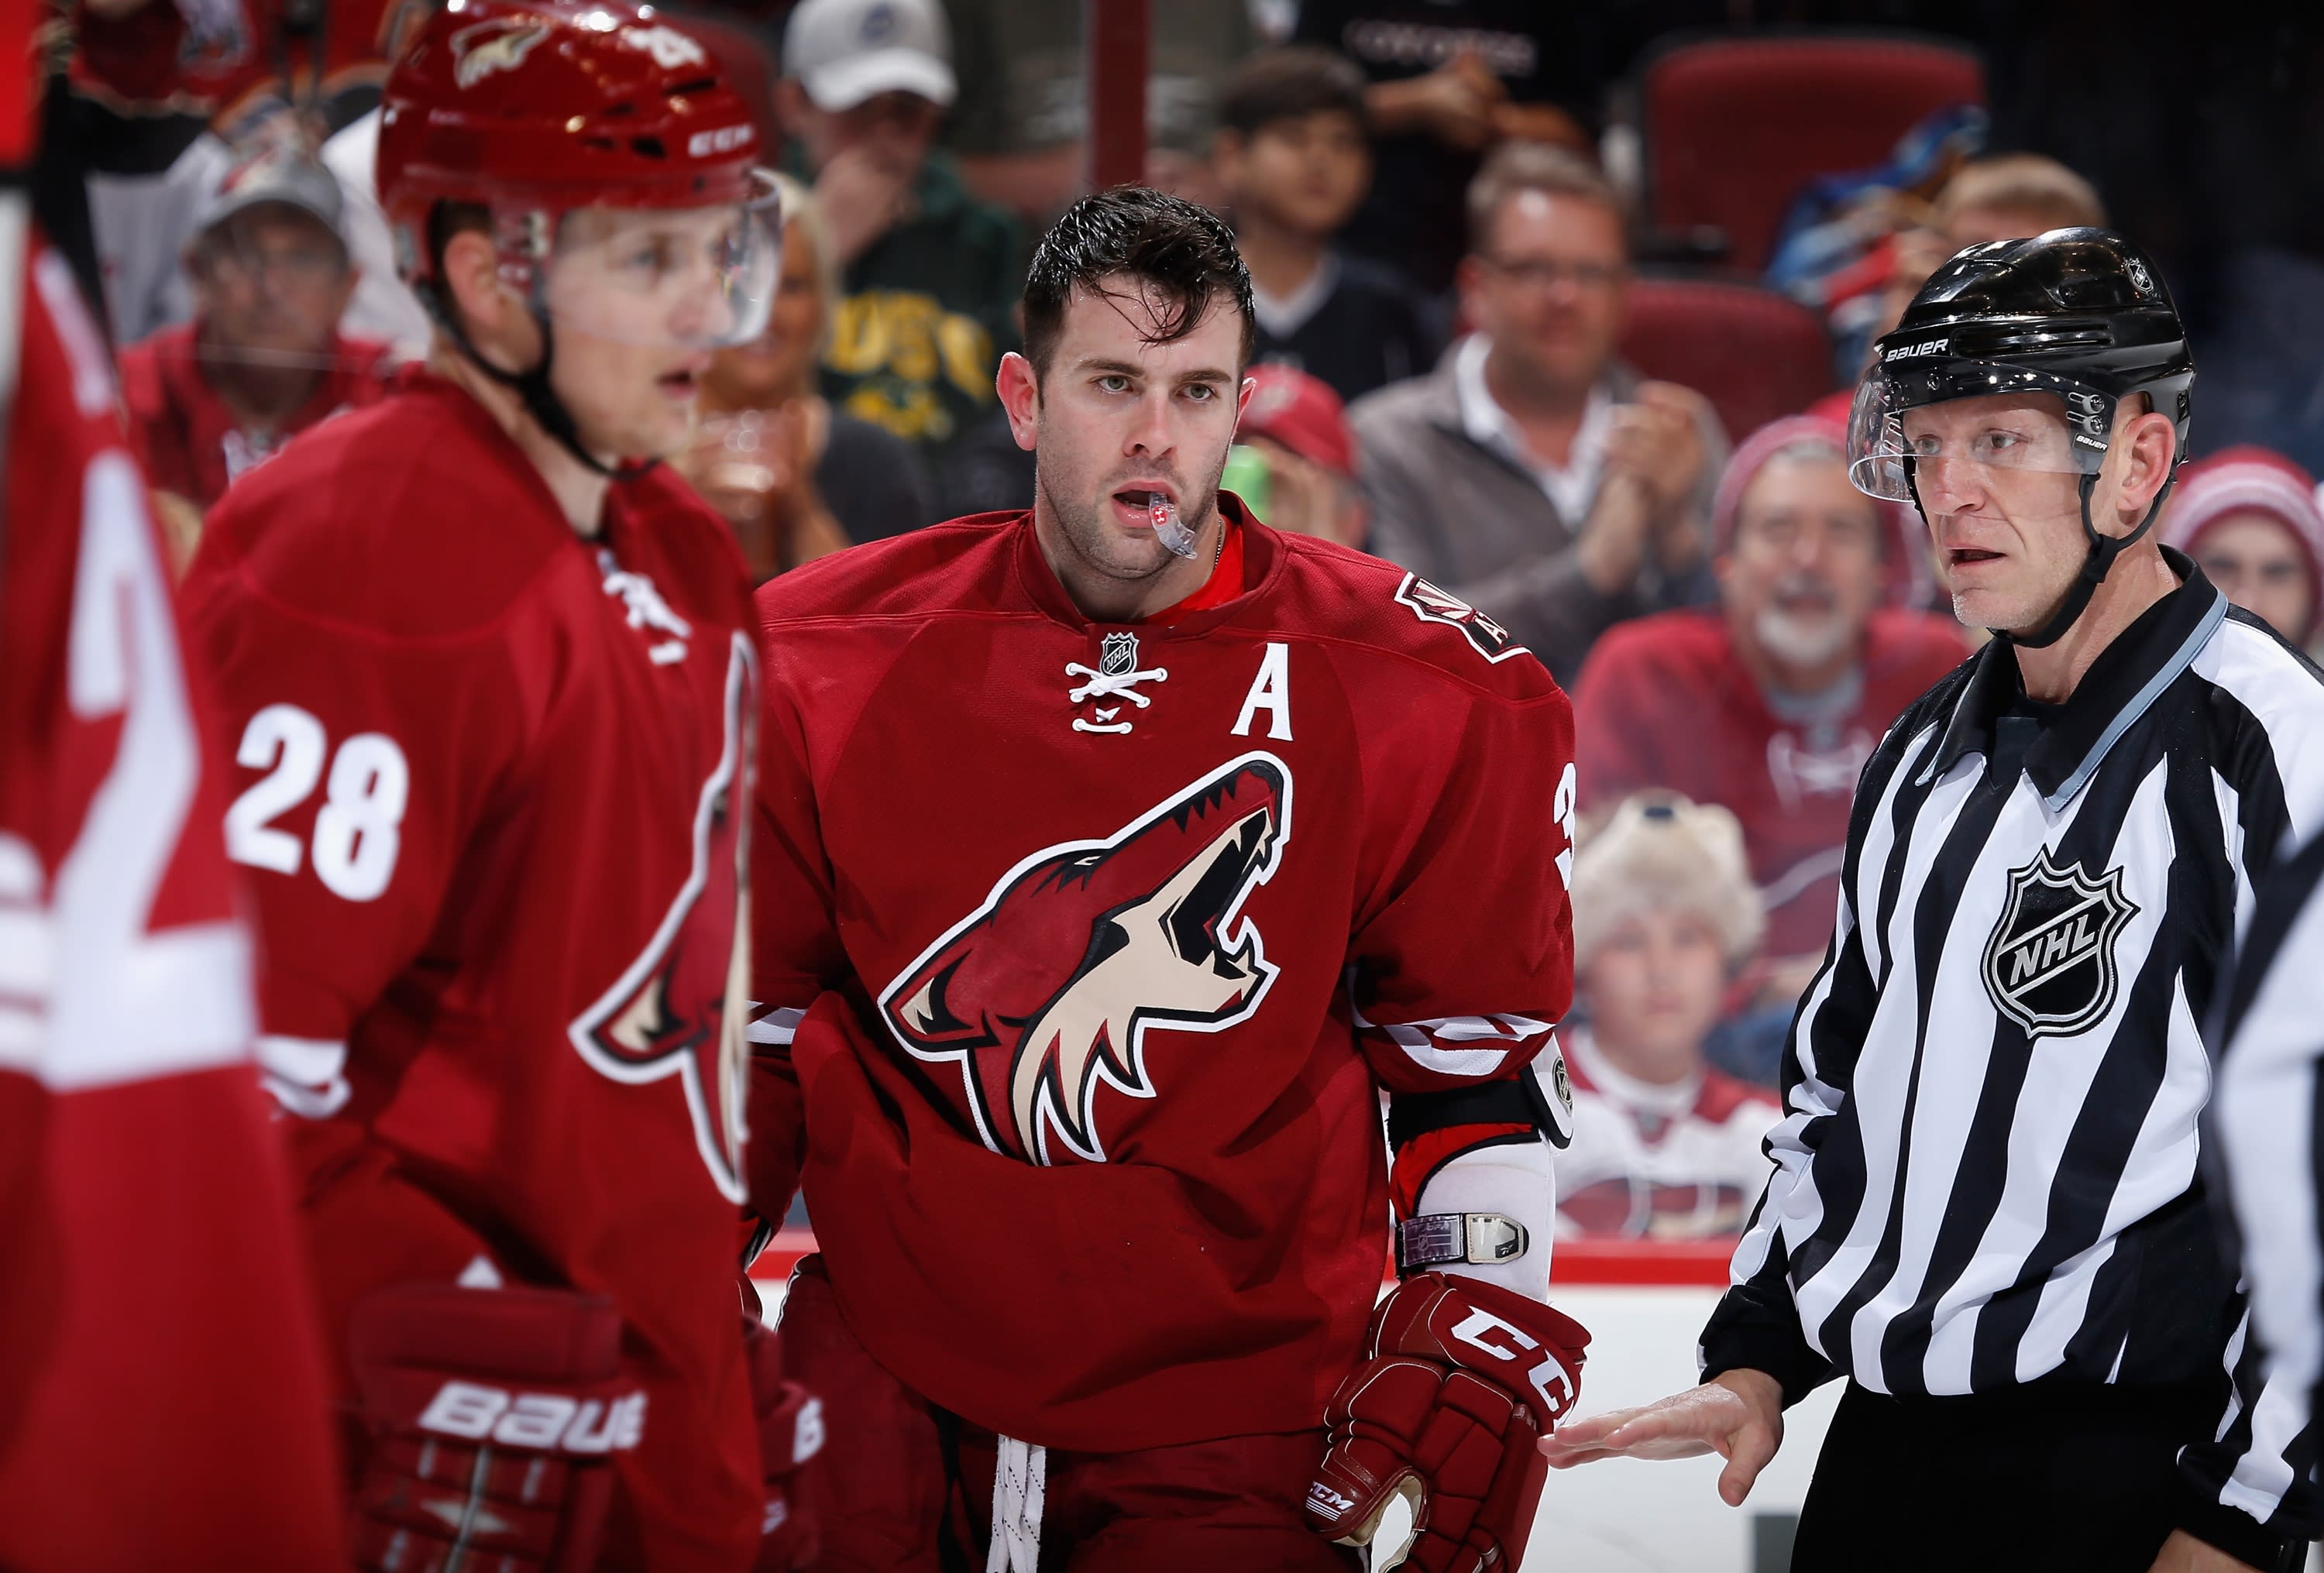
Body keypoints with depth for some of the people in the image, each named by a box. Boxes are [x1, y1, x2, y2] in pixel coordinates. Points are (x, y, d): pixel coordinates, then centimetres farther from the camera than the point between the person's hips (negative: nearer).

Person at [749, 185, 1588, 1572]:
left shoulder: (1412, 692, -4)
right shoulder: (826, 665, -3)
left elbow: (1478, 1049, 5)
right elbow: (738, 1026, 8)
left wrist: (1477, 1339, -1)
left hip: (1236, 1433, -1)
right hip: (882, 1394, 1)